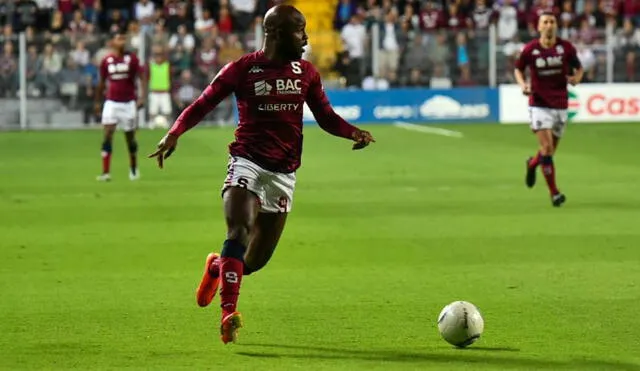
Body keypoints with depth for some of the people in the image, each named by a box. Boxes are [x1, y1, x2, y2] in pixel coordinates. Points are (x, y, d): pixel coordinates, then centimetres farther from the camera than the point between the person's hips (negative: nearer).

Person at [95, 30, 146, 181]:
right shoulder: (106, 60, 1)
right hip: (111, 102, 1)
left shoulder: (132, 58, -4)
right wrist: (97, 102, 15)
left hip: (128, 102, -1)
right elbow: (101, 82, 13)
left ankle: (134, 168, 28)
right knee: (107, 136, -11)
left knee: (130, 138, 8)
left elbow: (142, 78, -5)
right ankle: (106, 172, -13)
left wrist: (142, 97, -17)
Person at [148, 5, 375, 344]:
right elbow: (203, 104, 0)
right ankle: (228, 313, -28)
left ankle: (217, 266, 38)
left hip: (284, 173, 4)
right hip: (247, 162, -4)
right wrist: (174, 133, -18)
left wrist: (353, 132, -5)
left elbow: (325, 116, 15)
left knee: (258, 258, 5)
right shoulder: (243, 69, -3)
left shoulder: (306, 73, 9)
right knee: (238, 232, -27)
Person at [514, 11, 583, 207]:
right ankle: (554, 193, -5)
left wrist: (576, 78, -14)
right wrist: (523, 84, -9)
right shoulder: (530, 49, -5)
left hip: (560, 106, 2)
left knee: (551, 150, 11)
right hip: (539, 104, -2)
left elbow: (579, 68, 9)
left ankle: (532, 164, 47)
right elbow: (518, 69, 11)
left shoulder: (566, 47, -3)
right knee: (547, 148, -15)